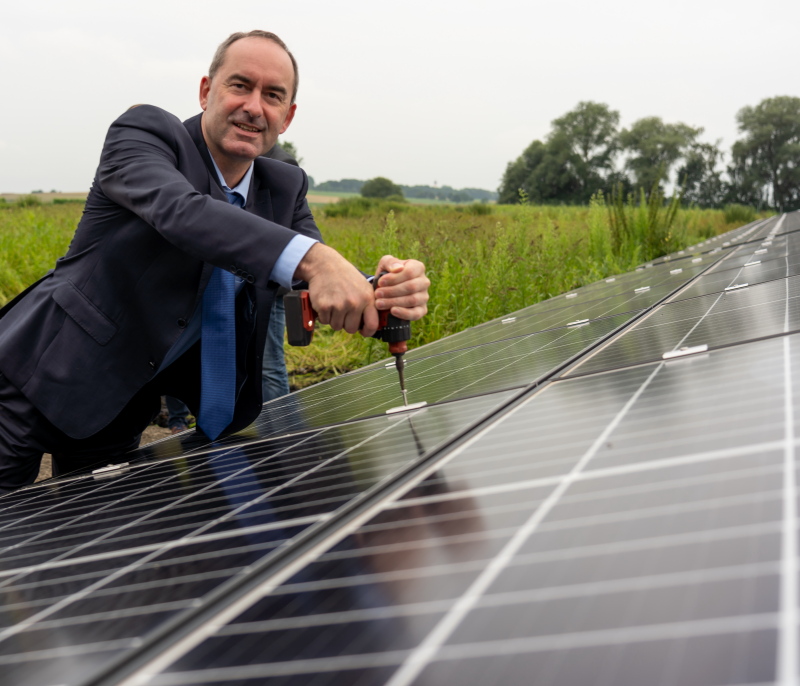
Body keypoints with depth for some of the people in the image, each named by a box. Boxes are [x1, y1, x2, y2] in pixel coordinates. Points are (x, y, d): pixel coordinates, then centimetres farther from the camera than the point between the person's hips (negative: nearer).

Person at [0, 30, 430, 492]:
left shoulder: (286, 188, 2)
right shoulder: (146, 131, -15)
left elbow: (324, 283, -9)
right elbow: (179, 210, -36)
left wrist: (383, 297, -34)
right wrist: (312, 258, -51)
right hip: (41, 382, -5)